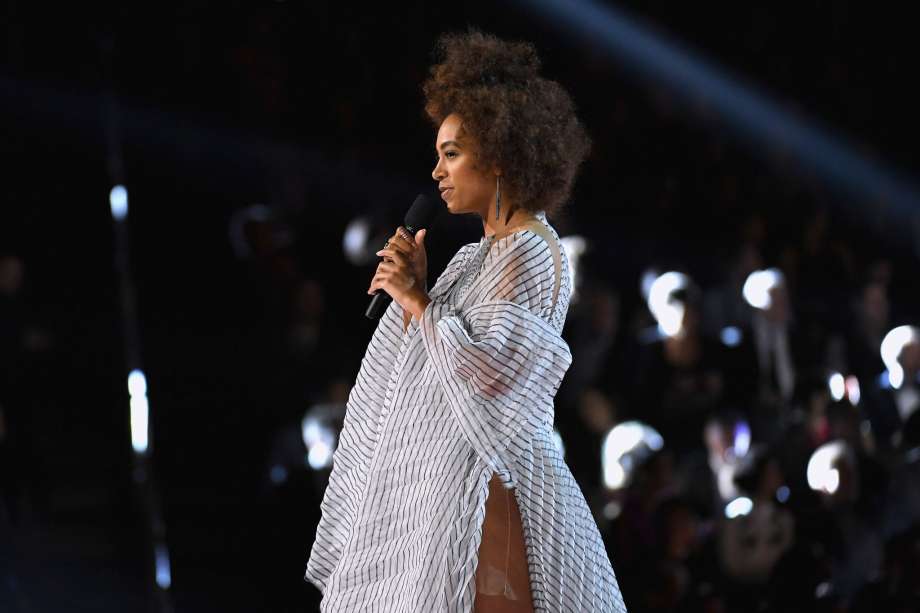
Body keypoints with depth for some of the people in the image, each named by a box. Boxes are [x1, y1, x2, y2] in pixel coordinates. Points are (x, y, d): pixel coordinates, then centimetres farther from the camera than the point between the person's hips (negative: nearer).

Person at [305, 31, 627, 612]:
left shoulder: (532, 251, -10)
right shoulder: (476, 256, 17)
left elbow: (483, 370, -20)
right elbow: (420, 365, 18)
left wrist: (418, 299, -9)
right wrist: (411, 286, 6)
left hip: (482, 481, -9)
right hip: (434, 474, 9)